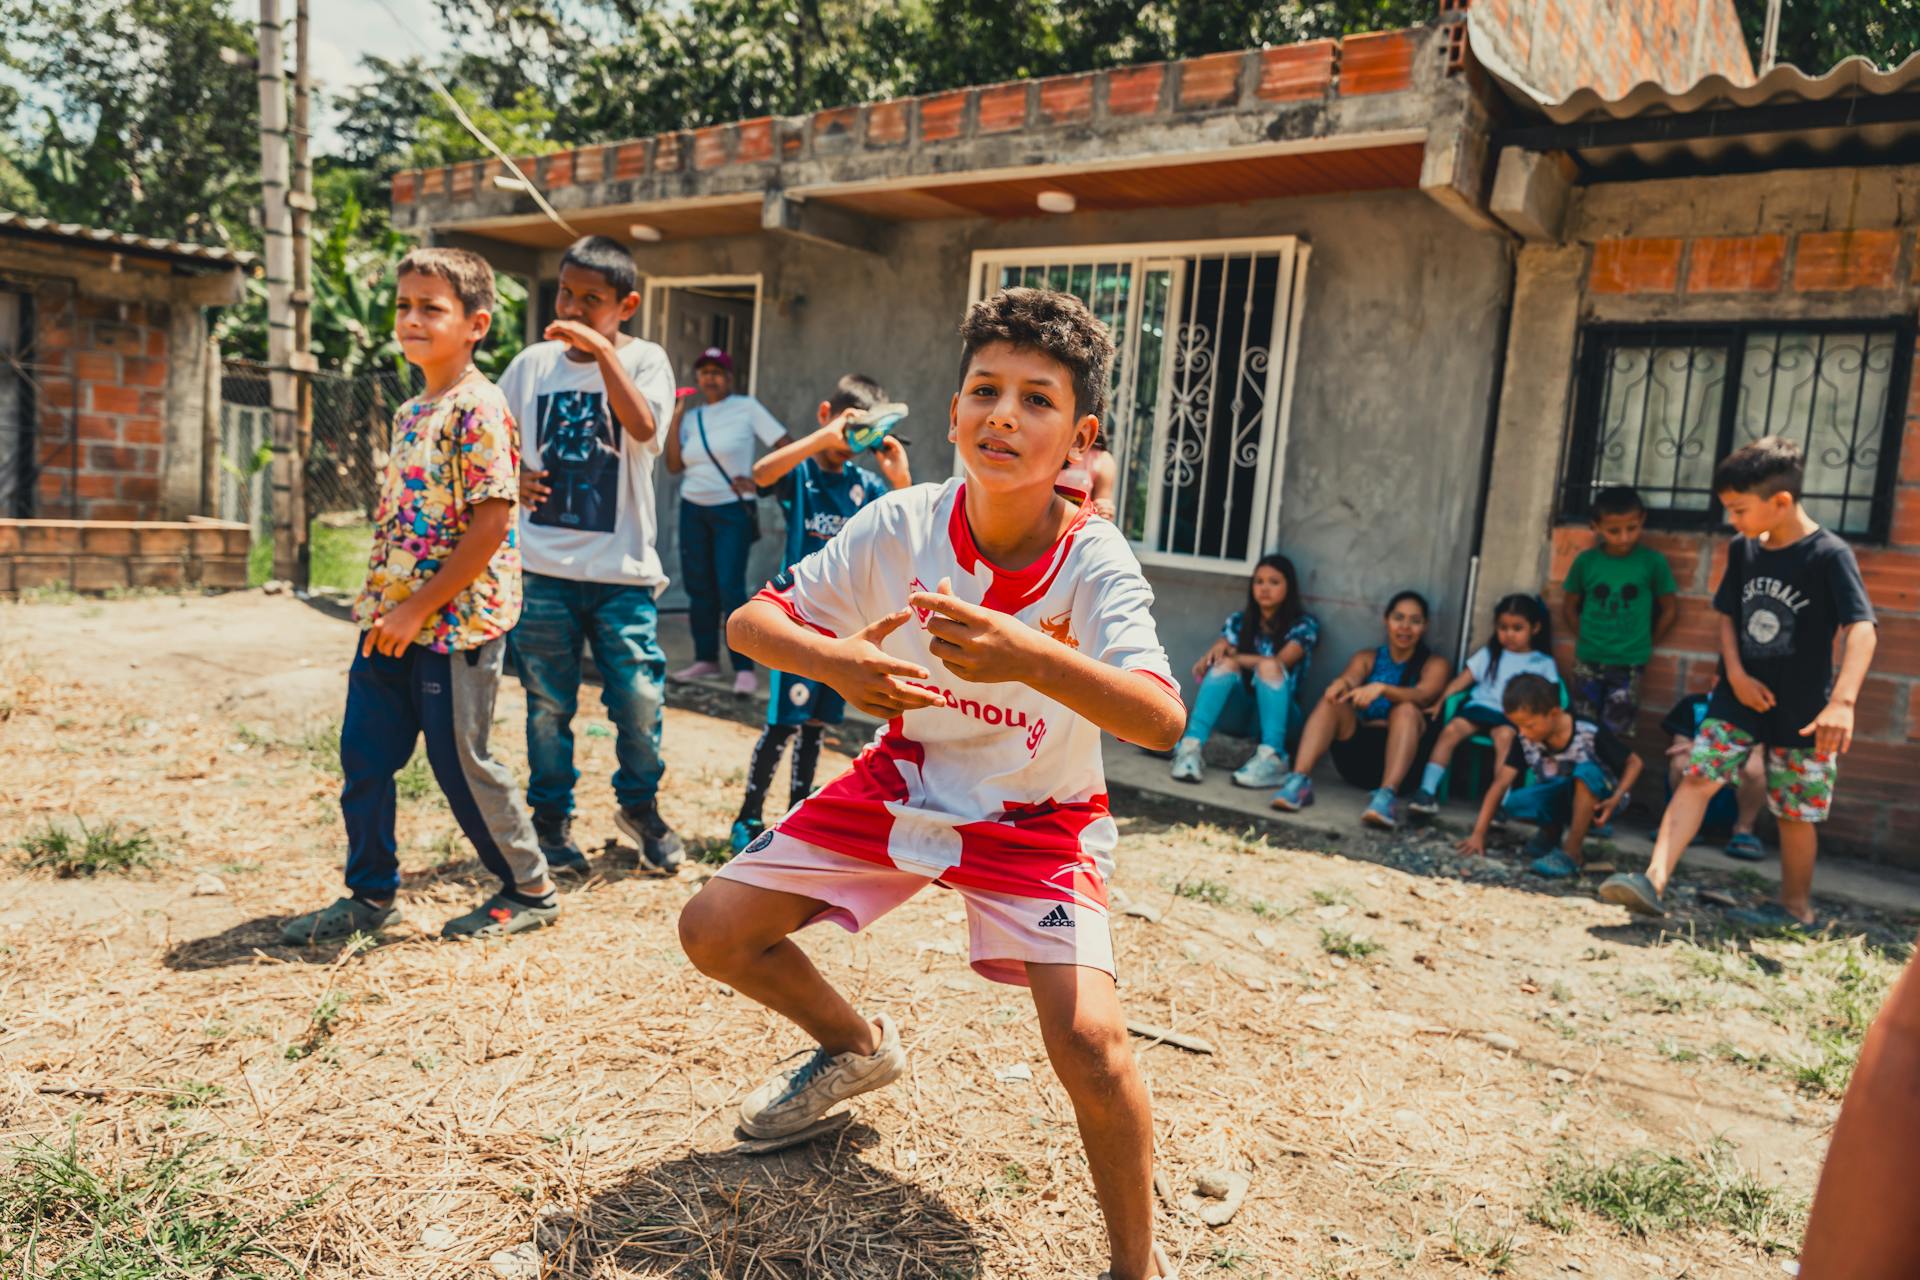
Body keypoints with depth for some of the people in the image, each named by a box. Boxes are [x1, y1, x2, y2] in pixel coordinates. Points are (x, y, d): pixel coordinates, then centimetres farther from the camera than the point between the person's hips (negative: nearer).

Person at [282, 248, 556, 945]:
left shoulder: (477, 408, -13)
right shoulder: (410, 413, 14)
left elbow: (491, 524, -20)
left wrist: (420, 608, -17)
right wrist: (380, 604, 11)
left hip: (456, 620, -8)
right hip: (390, 620, 8)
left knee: (460, 762, 1)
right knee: (364, 755, 11)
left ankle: (530, 891, 19)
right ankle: (371, 894, 27)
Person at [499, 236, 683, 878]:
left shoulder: (644, 361, 1)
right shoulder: (533, 364, 8)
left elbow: (644, 426, -20)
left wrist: (601, 350, -22)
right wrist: (510, 478, -2)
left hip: (621, 566, -2)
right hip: (541, 565, 2)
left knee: (639, 695, -2)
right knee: (547, 700, 8)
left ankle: (639, 804, 23)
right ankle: (552, 818, 24)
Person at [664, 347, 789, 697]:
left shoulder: (746, 408, -3)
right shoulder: (691, 416, 9)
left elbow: (786, 446, -8)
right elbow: (674, 465, -1)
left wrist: (760, 479, -13)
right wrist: (675, 417, -4)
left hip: (733, 511, -5)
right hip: (693, 510, 5)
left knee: (730, 588, -12)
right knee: (698, 586, 8)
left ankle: (744, 668, -8)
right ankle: (706, 659, 20)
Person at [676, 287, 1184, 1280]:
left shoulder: (1095, 564, -24)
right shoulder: (903, 525, -17)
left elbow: (1162, 720, -38)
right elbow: (751, 620, -11)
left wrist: (1028, 658, -55)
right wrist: (834, 660, -33)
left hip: (1037, 819, -3)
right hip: (903, 782, 4)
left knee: (1087, 1037, -23)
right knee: (714, 928, 2)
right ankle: (858, 1048, 32)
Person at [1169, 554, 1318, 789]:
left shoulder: (1304, 624, -2)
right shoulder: (1239, 620, 8)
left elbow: (1280, 662, -18)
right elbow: (1219, 651, -4)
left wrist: (1234, 656, -12)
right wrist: (1216, 652, -27)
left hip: (1277, 714, -2)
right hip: (1238, 712, 2)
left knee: (1269, 667, -30)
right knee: (1225, 665, -26)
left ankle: (1271, 758, -41)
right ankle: (1190, 747, -41)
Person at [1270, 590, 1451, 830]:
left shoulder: (1434, 664, 8)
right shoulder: (1367, 658, 16)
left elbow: (1422, 697, -15)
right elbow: (1350, 678, -7)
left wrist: (1382, 688, -35)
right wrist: (1340, 684, -33)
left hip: (1399, 754, -2)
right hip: (1357, 751, 2)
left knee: (1406, 710, -29)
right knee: (1333, 699, -21)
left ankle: (1387, 795, -48)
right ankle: (1299, 781, -37)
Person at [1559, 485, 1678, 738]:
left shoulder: (1652, 561, -6)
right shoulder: (1586, 561, -3)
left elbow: (1670, 610, 3)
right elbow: (1569, 607, 9)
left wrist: (1645, 645, 5)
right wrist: (1588, 641, 5)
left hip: (1628, 664, -1)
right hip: (1588, 662, 1)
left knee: (1615, 736, 3)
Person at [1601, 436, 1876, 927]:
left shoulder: (1829, 554, -15)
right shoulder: (1742, 550, 2)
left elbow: (1862, 630, -23)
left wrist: (1842, 702, -36)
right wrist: (1736, 675, -5)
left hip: (1801, 709, -4)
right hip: (1740, 697, 4)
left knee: (1796, 811, 7)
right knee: (1697, 778, -8)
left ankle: (1796, 905, 26)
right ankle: (1654, 881, -14)